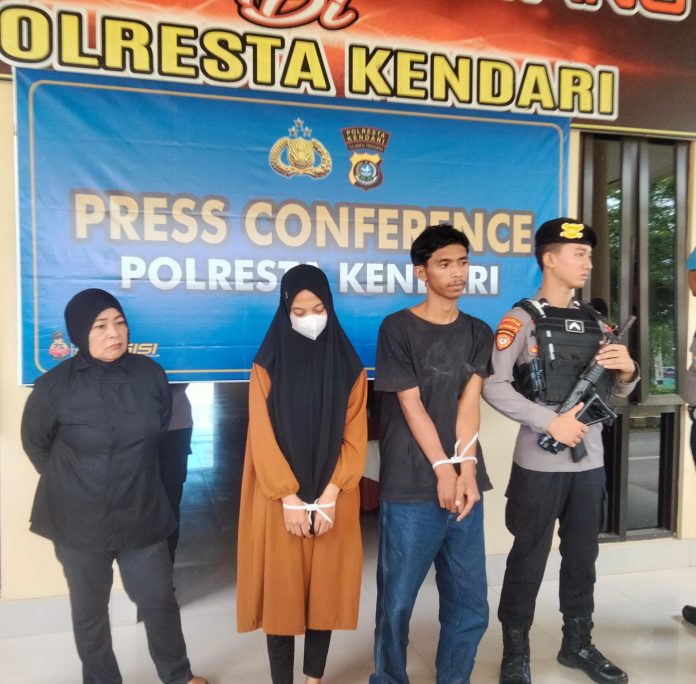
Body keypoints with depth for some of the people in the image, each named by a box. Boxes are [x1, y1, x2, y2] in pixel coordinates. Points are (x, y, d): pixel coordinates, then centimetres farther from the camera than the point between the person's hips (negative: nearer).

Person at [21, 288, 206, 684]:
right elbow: (35, 444, 3)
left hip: (141, 513, 2)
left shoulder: (150, 374, -9)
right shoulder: (55, 386, -15)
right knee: (90, 610, 16)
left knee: (159, 599, 15)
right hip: (80, 520, -1)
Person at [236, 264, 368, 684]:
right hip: (280, 500, -1)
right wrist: (289, 498, -13)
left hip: (333, 500, 2)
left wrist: (329, 496, -10)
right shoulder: (268, 365, -3)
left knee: (327, 589, 10)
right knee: (281, 591, 6)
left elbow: (355, 437, -2)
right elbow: (263, 437, -7)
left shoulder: (349, 365, 1)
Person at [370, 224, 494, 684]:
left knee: (471, 605, 11)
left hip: (464, 483, 4)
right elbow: (411, 405, -7)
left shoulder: (479, 333, 10)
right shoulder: (397, 329, -3)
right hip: (410, 489, -4)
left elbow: (468, 404, 0)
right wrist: (443, 469, -11)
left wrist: (467, 470, -10)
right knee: (397, 603, 6)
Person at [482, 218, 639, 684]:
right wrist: (550, 421, -20)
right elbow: (494, 387, -16)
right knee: (529, 559, 6)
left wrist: (627, 371, -7)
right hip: (540, 463, -6)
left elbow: (615, 392, 14)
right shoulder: (521, 320, -7)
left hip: (590, 461, 6)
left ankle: (578, 643, 36)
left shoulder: (595, 322, 11)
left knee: (583, 557, 18)